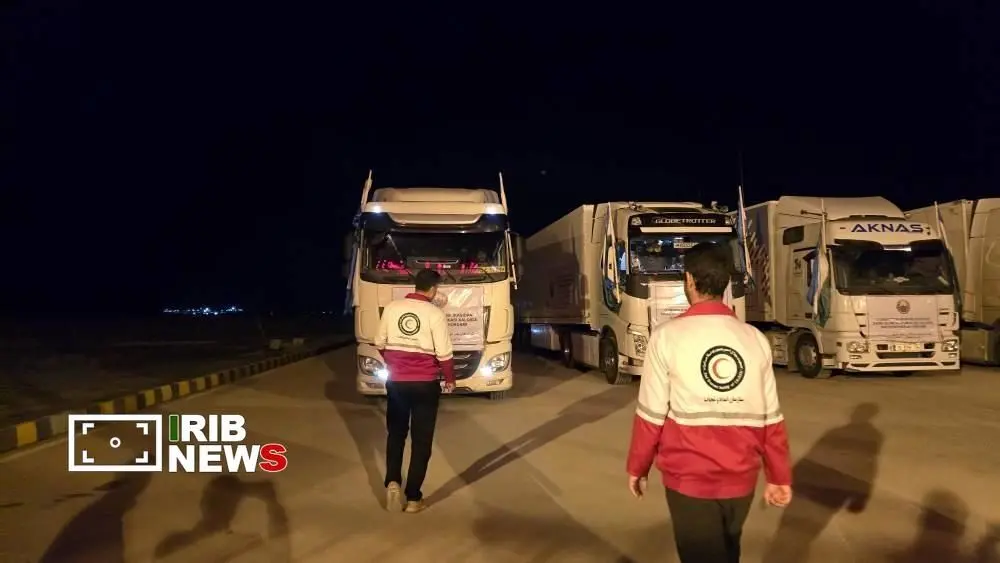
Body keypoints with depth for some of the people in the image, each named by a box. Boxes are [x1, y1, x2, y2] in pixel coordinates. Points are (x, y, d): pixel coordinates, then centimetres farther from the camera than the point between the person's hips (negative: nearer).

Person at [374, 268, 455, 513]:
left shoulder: (391, 308, 1)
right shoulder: (434, 313, -10)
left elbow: (380, 344, 10)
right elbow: (444, 354, -10)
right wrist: (450, 380, 6)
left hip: (396, 381, 3)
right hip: (425, 384, -3)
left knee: (395, 434, 19)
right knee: (421, 440, 6)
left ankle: (392, 482, 2)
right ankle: (413, 498, 9)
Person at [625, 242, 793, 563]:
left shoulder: (668, 336, -11)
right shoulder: (755, 339, -1)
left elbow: (652, 415, -9)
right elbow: (770, 419, 2)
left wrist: (636, 467, 4)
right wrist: (779, 476, 13)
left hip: (690, 479, -4)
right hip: (740, 478, 4)